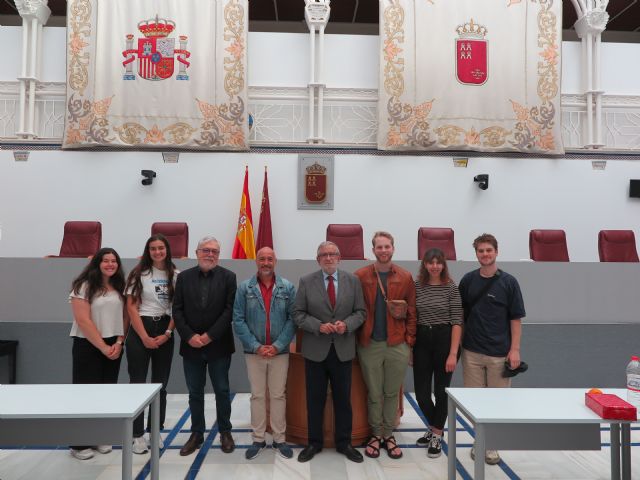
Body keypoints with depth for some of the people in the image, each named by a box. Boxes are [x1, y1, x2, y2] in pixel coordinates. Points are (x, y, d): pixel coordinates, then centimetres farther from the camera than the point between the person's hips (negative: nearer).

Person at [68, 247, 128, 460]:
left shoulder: (119, 287, 8)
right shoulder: (84, 286, -9)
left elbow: (125, 317, 8)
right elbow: (83, 321, -15)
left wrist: (118, 343, -6)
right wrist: (103, 347, -14)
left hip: (114, 347, 5)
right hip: (88, 346, -5)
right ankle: (80, 444, 12)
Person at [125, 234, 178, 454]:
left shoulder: (175, 275, 3)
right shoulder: (139, 274, -3)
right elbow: (131, 307, -6)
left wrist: (167, 334, -7)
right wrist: (145, 337, -12)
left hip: (165, 332, 3)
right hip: (140, 331, -3)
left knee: (161, 384, 9)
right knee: (138, 383, 2)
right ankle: (137, 435, 12)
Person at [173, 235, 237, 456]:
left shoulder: (228, 277, -3)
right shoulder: (184, 277, 4)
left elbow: (230, 310, -9)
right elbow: (177, 310, 0)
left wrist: (209, 336, -15)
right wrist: (190, 336, -11)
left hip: (218, 345, -2)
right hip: (191, 345, 2)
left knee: (222, 391, 9)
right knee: (195, 393, 12)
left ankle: (225, 432, 25)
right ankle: (197, 433, 26)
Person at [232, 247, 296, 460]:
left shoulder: (288, 287, -1)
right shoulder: (244, 288, -2)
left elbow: (292, 319, -4)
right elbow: (238, 320, -5)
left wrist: (277, 346, -12)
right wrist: (256, 346, -12)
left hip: (280, 351, 0)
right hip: (254, 352, 0)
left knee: (278, 395, 9)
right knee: (257, 396, 10)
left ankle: (279, 439, 22)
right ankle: (258, 439, 22)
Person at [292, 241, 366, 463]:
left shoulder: (353, 281, 2)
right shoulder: (306, 281, -2)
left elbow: (360, 311, 3)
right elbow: (298, 314, -3)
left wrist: (347, 324, -16)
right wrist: (319, 326, -17)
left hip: (343, 349, 1)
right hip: (315, 350, -1)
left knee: (343, 399, 11)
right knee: (315, 399, 10)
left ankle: (344, 443, 27)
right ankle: (314, 442, 26)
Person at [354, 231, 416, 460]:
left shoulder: (405, 277, 1)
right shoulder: (360, 276, -2)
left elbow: (411, 312, 3)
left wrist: (409, 343, -1)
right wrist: (357, 339, -4)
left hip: (397, 345, 1)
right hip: (369, 345, -1)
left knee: (392, 393, 12)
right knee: (374, 394, 11)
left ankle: (389, 435, 28)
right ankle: (375, 434, 27)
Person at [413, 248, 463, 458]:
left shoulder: (451, 287, -6)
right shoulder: (417, 286, 4)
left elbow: (457, 322, -9)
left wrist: (453, 353, -14)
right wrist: (409, 347, 4)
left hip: (444, 339, -3)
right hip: (421, 341, 3)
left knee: (441, 391, 6)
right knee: (421, 392, 6)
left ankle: (437, 435, 26)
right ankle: (434, 428, 34)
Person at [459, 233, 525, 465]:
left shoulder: (508, 282, -3)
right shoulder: (468, 280, 3)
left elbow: (516, 318, -2)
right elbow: (460, 314, 9)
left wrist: (514, 349, -8)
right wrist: (458, 343, 4)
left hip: (499, 352, -2)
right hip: (472, 351, 2)